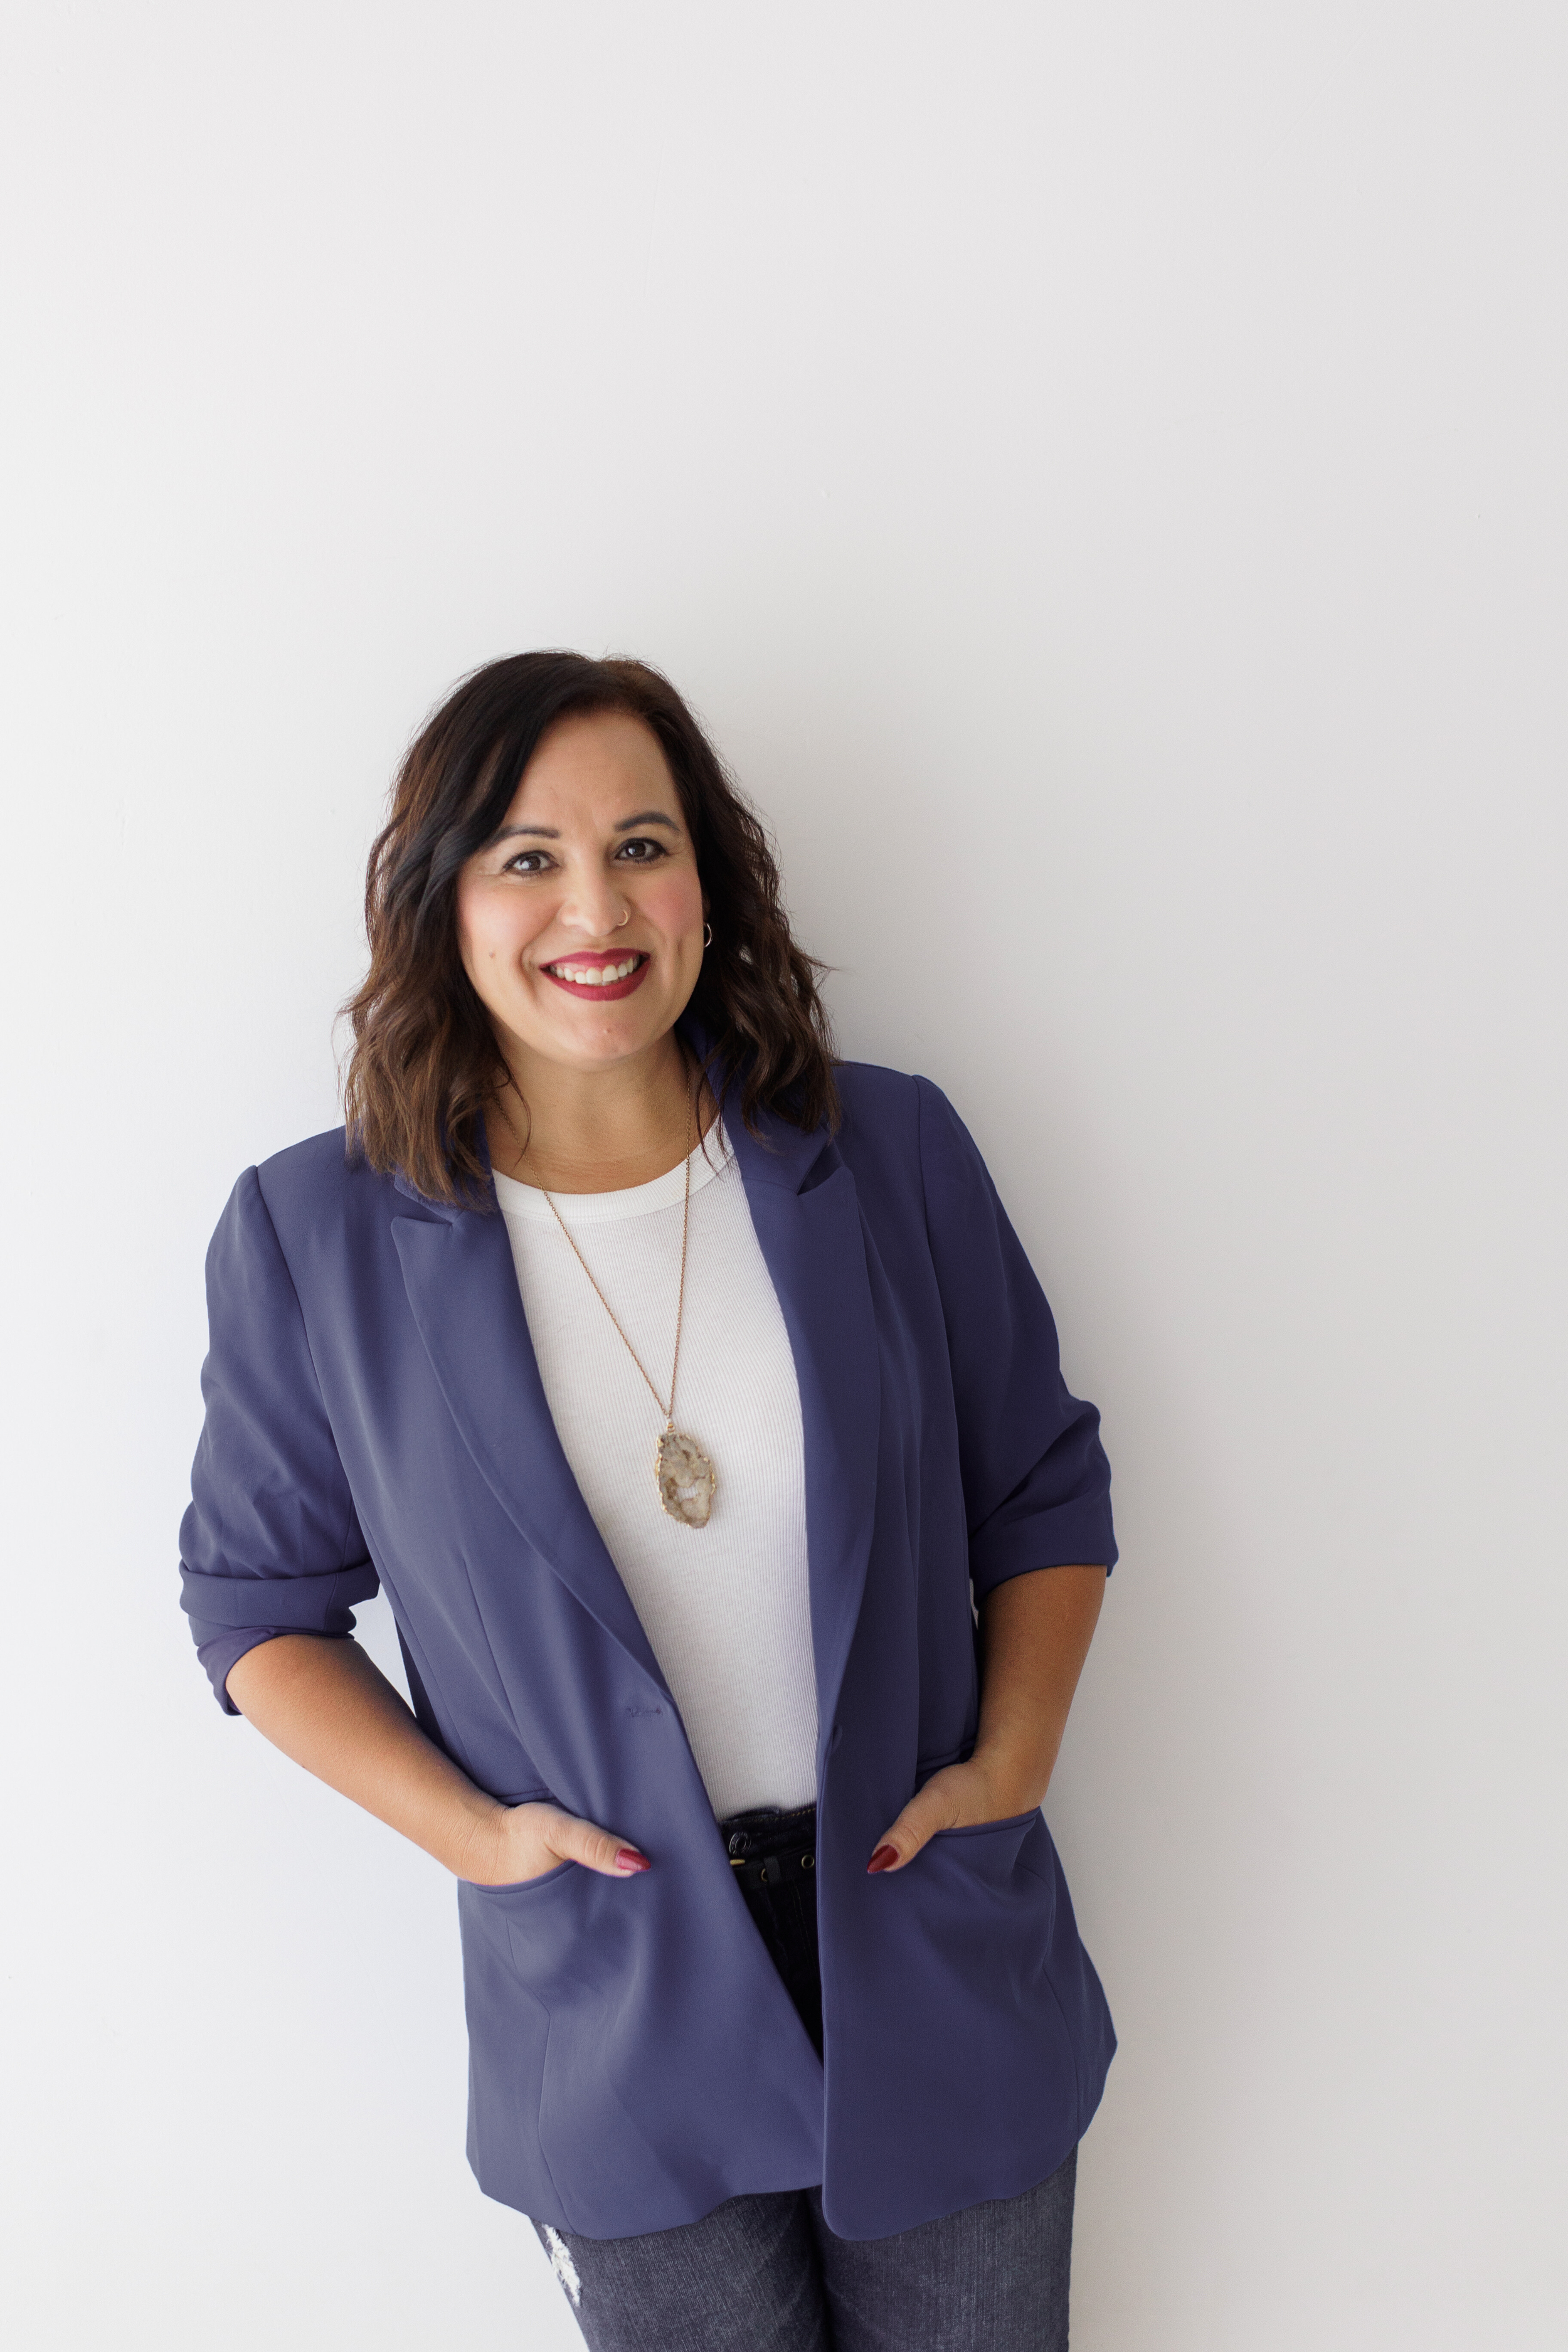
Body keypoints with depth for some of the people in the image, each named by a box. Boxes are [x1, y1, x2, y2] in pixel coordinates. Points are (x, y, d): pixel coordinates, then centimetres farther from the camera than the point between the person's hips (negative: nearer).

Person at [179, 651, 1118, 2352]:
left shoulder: (890, 1156, -6)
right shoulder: (315, 1238, -9)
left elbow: (1043, 1492, 5)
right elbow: (259, 1595, 2)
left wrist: (1013, 1758, -7)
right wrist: (460, 1822, -9)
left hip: (944, 1967, 2)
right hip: (621, 2010, -1)